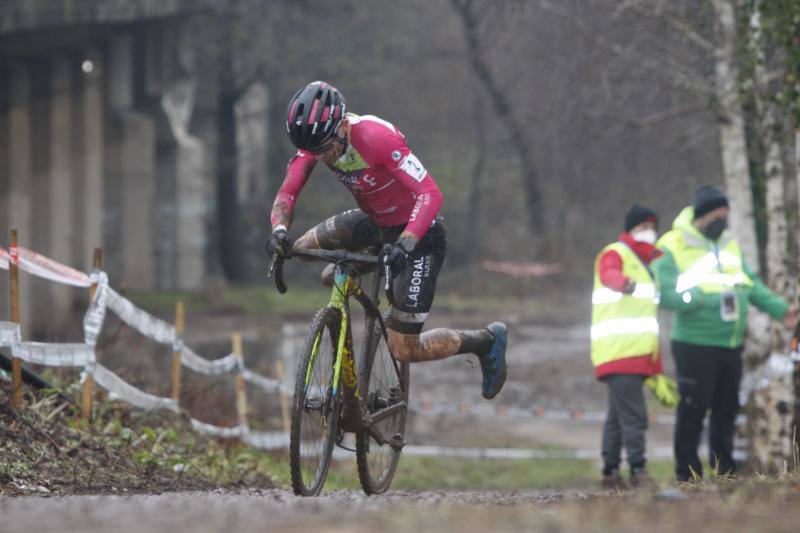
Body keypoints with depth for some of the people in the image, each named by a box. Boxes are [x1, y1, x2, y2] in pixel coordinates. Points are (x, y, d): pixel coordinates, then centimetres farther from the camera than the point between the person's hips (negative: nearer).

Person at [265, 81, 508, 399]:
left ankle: (487, 341, 15)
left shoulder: (378, 137, -34)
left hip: (418, 233, -7)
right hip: (375, 223, 7)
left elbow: (430, 194, -38)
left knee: (404, 351, -6)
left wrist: (404, 244, -50)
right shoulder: (316, 139, -15)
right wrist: (279, 229, -34)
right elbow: (288, 192, -13)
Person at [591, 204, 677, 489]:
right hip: (619, 352, -9)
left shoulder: (647, 262, 25)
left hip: (637, 355, 9)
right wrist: (624, 283, -55)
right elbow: (609, 275, -30)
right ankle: (638, 471, -18)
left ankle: (611, 473, 15)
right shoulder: (615, 254, -3)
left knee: (618, 415, 11)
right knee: (633, 415, -15)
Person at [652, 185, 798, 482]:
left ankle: (724, 469, 21)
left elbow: (752, 285, 18)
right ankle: (687, 473, 0)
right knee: (693, 409, -6)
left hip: (731, 346, 7)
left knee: (727, 408, 12)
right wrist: (696, 297, -31)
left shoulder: (729, 244, 14)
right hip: (696, 346, -7)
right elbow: (664, 294, -16)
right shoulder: (674, 249, -8)